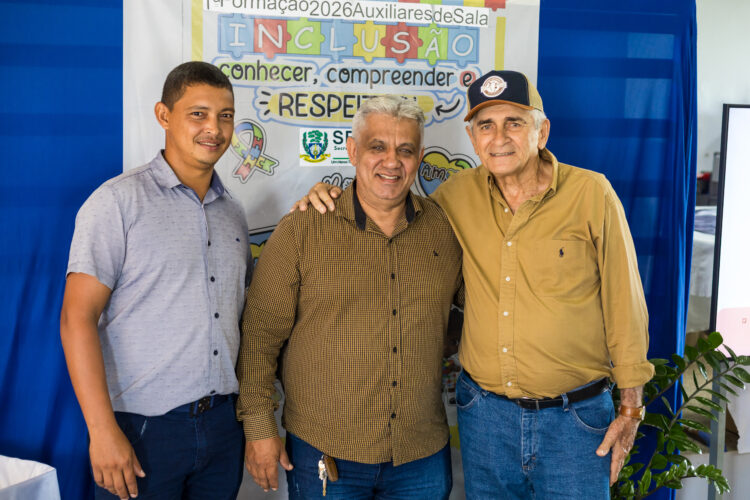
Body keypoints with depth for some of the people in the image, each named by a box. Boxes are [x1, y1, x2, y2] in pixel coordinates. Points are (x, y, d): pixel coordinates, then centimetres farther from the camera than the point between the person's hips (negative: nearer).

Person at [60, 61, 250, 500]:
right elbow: (78, 318, -13)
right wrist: (103, 430, -18)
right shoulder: (118, 201, -8)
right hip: (142, 429, -5)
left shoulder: (233, 213, 10)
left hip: (223, 424, 6)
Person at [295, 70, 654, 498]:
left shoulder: (590, 194, -9)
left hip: (573, 416, -2)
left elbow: (624, 305, -4)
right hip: (484, 411, 3)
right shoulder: (458, 195, -1)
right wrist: (332, 196, 0)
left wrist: (631, 407, -1)